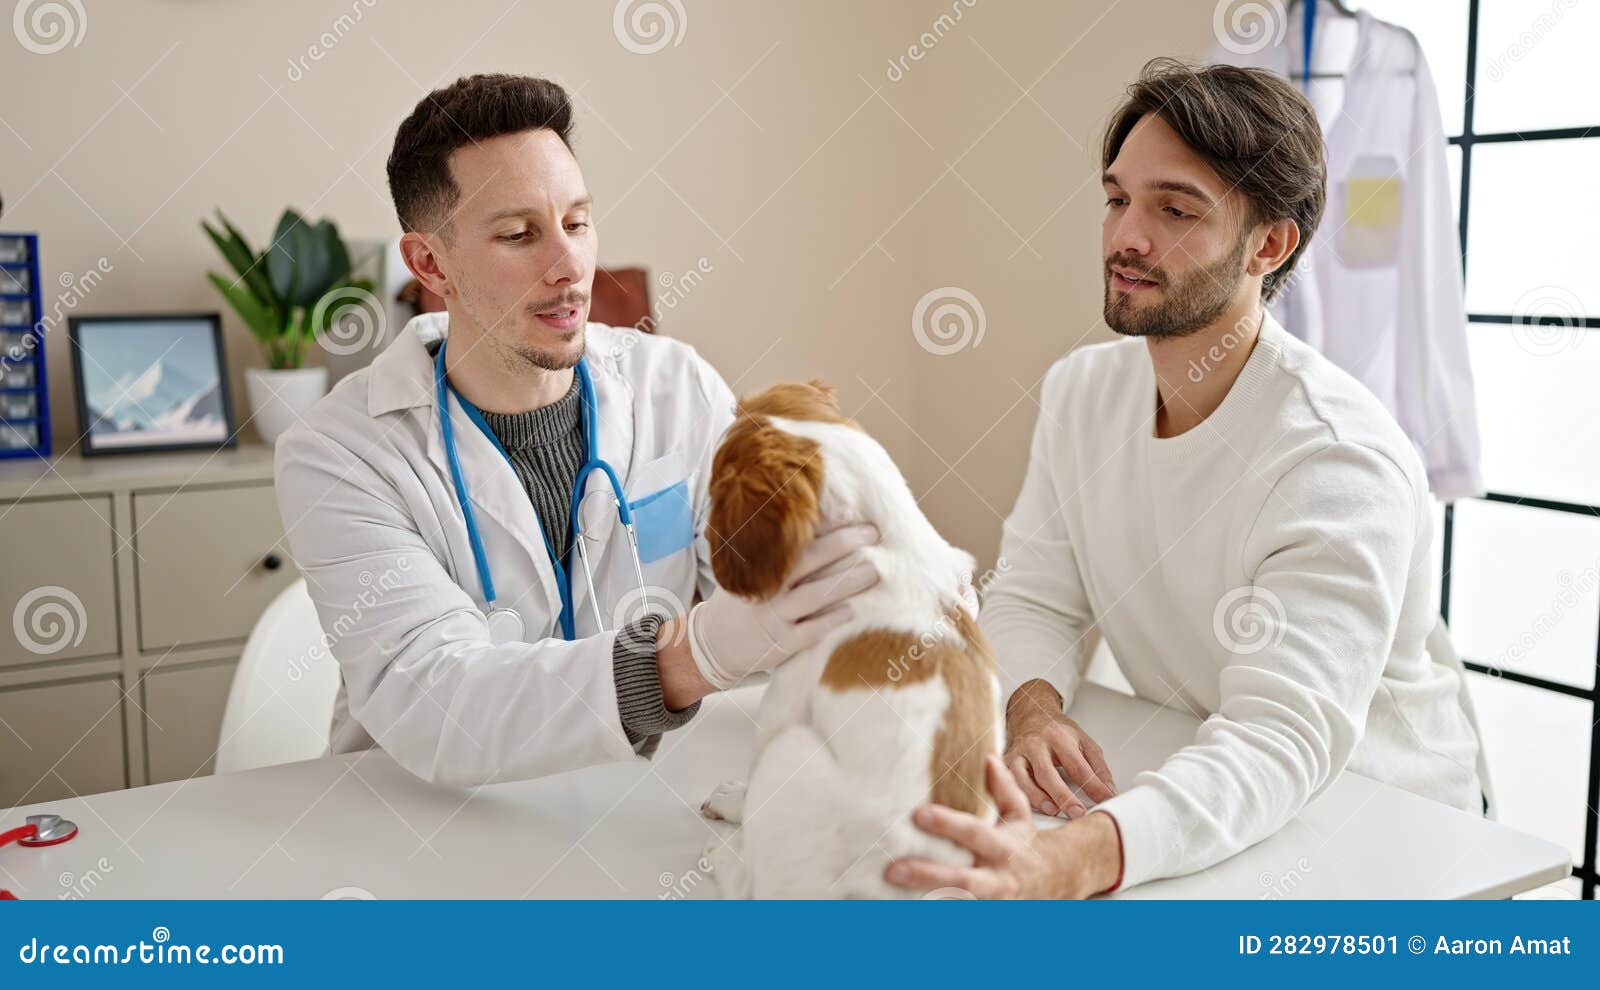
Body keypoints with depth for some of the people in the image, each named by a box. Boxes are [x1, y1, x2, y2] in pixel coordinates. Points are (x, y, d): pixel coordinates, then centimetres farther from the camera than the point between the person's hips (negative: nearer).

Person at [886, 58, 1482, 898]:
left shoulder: (1343, 465, -23)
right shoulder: (1081, 390, -1)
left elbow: (1281, 741, -32)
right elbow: (1031, 598, 1)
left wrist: (1072, 861, -49)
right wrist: (1033, 708, -23)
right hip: (1186, 789, 5)